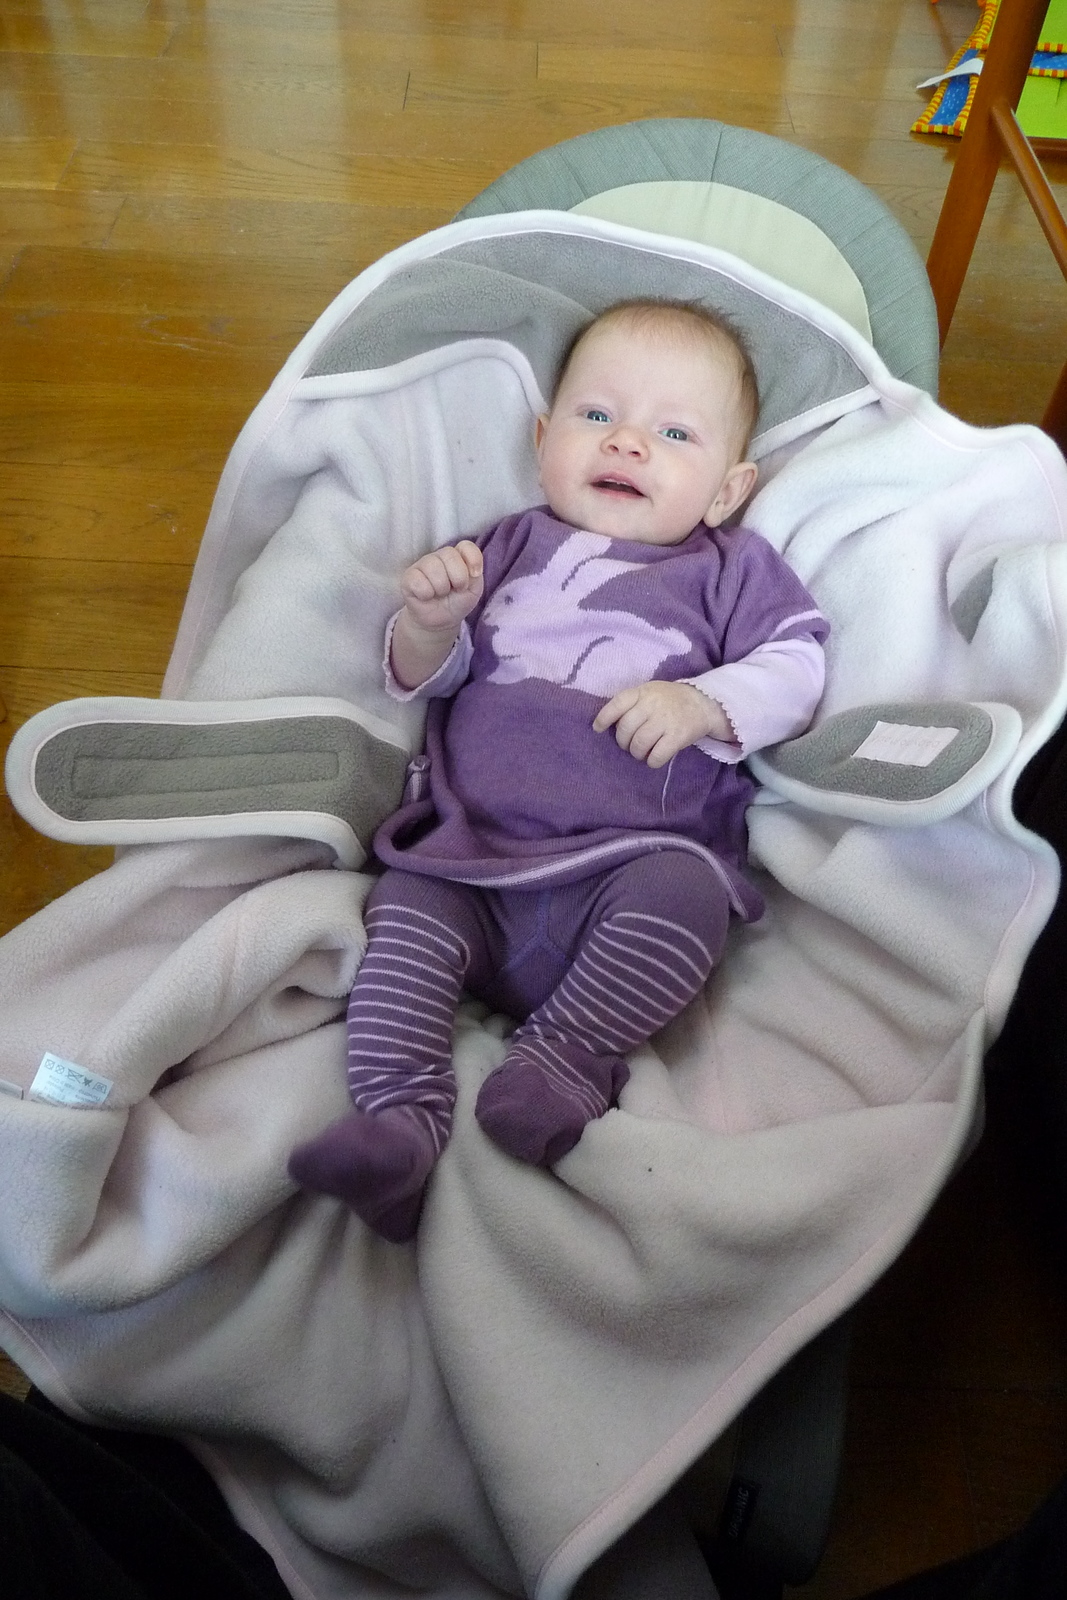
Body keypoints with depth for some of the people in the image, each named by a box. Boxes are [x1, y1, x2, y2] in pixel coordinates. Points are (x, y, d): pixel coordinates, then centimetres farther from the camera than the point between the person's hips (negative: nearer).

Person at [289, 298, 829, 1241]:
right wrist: (430, 621, -2)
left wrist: (701, 704, -13)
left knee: (685, 895, -31)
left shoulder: (731, 571, 17)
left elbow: (796, 671, 6)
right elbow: (424, 679, 22)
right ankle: (403, 1116, -25)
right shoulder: (513, 547, 23)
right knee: (406, 911, -23)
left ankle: (561, 1061, -26)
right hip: (473, 850, 3)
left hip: (643, 859, -2)